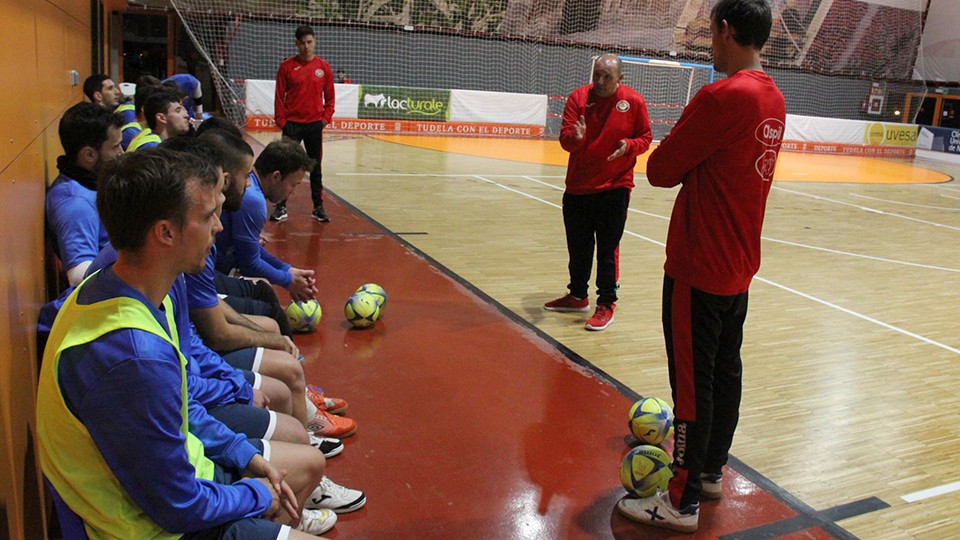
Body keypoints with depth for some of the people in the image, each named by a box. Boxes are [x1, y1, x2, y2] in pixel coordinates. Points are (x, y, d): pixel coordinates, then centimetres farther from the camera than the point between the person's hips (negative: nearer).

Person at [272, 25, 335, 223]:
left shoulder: (323, 67, 3)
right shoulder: (287, 66, -1)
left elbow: (330, 96, 8)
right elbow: (279, 96, 0)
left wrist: (326, 118, -1)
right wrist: (281, 120, -6)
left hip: (315, 124, 1)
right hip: (292, 123, -1)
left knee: (315, 166, 7)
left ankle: (318, 207, 15)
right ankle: (281, 207, 12)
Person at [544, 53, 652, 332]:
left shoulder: (634, 101, -3)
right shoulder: (578, 97, -1)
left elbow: (645, 138, 5)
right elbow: (565, 139, -7)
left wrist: (628, 146, -16)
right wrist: (575, 137, -30)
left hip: (614, 187, -3)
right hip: (578, 186, 3)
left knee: (607, 249, 0)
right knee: (578, 247, 15)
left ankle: (606, 304, 13)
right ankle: (577, 296, 33)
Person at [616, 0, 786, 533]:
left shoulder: (723, 96, -20)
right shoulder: (773, 99, 8)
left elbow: (659, 171, -15)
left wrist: (679, 155, 2)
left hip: (699, 269, -9)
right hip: (739, 267, 9)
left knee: (693, 382, 0)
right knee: (726, 370, 18)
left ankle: (682, 500, 13)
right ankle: (711, 469, 34)